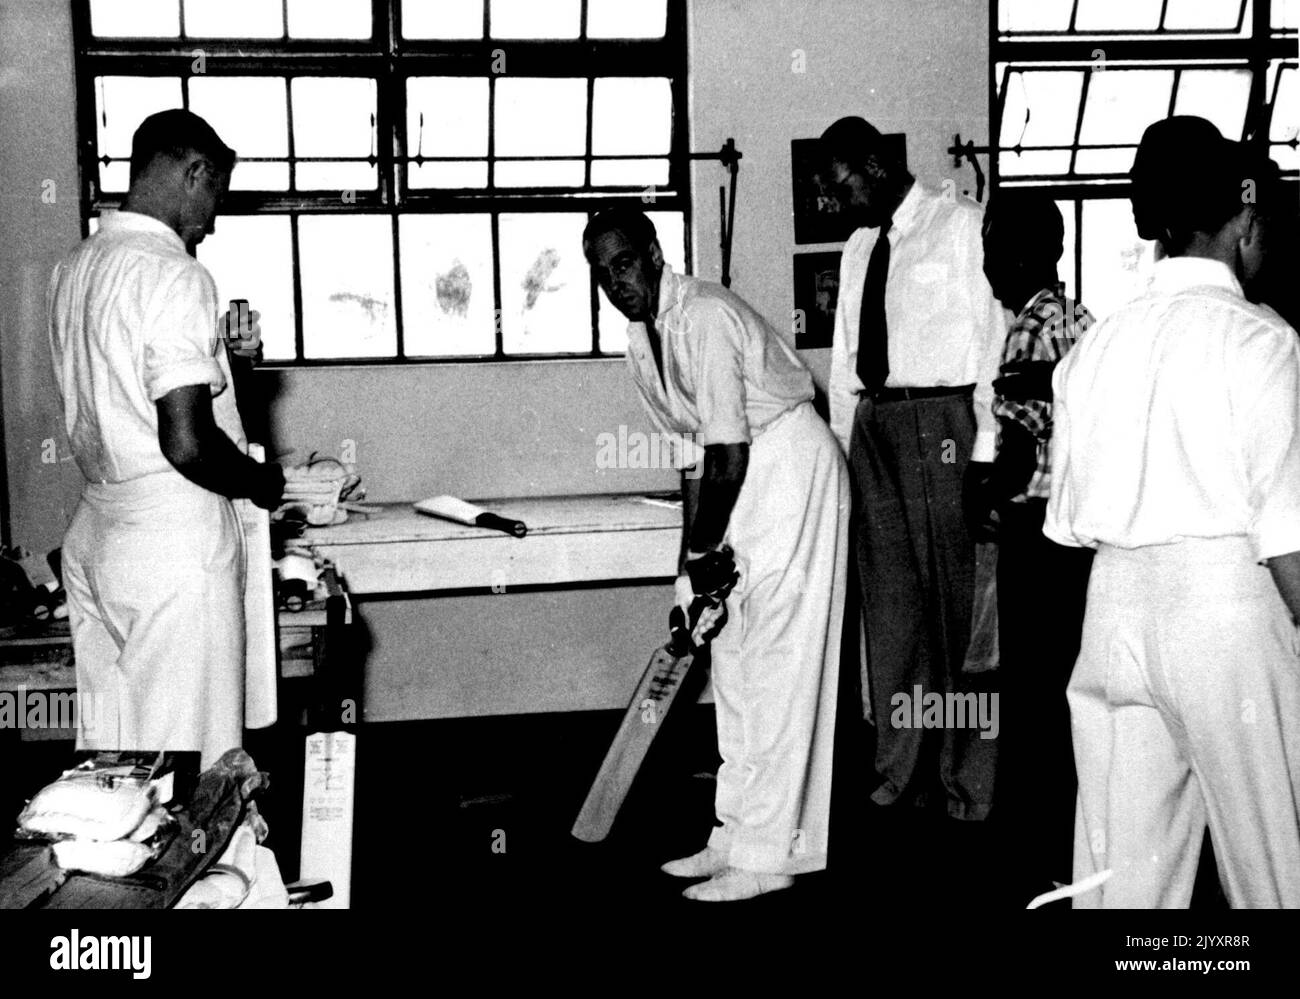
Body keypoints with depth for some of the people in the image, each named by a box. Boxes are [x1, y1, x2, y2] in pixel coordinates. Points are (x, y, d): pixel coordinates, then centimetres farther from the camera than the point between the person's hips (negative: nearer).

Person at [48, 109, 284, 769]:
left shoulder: (72, 270, 10)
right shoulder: (175, 275, -17)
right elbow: (187, 443, -22)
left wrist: (216, 356, 20)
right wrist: (261, 483, -5)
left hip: (92, 532, 9)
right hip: (175, 540, -9)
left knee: (107, 753, 15)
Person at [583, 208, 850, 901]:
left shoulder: (706, 318, -22)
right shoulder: (641, 342, 6)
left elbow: (729, 454, -22)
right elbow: (693, 452, 11)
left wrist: (701, 554, -14)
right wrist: (690, 561, 7)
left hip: (791, 465, -9)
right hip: (742, 480, 10)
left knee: (778, 661, -9)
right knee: (733, 659, 10)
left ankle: (771, 853, -3)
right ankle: (740, 833, 19)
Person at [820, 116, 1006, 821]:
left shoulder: (962, 225, -1)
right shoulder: (858, 249, 19)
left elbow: (994, 339, -6)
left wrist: (984, 448, -13)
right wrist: (843, 442, 12)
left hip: (942, 420, -6)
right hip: (872, 422, 7)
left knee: (956, 597, -4)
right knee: (888, 597, 8)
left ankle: (968, 777, 6)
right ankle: (901, 769, 18)